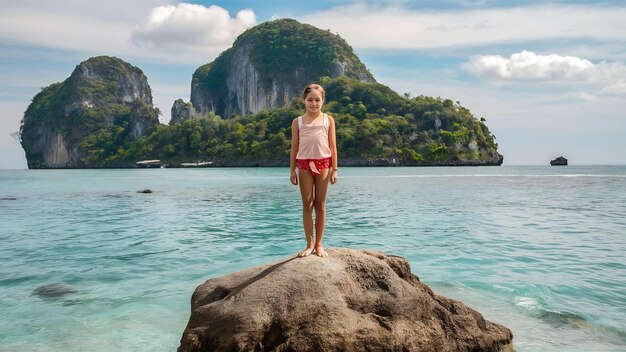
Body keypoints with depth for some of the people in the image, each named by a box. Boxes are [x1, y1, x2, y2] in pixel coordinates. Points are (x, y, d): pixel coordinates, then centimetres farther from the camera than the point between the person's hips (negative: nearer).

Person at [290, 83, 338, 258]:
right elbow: (294, 147, 7)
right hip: (304, 164, 0)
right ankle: (309, 244, 8)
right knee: (307, 205, 1)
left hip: (323, 163, 0)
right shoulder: (298, 122, 8)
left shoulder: (328, 120, 8)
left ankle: (319, 244, 12)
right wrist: (292, 170, 2)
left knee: (320, 205, 4)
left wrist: (334, 169, 1)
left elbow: (333, 146, 6)